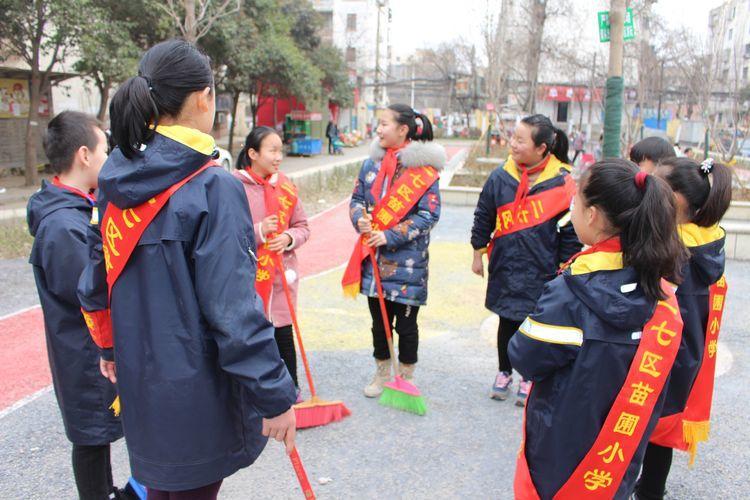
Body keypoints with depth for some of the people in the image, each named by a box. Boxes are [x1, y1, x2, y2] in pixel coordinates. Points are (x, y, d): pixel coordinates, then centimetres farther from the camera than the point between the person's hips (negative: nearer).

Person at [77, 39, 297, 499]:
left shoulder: (118, 183, 1)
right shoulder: (214, 189, -22)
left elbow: (98, 280, 10)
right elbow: (233, 309, -24)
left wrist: (111, 347, 25)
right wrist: (274, 397, -16)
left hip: (139, 379, 7)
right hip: (197, 392, -7)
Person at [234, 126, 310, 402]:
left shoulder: (286, 186, 4)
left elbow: (302, 227, 10)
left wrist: (289, 238, -11)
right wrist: (259, 231, -20)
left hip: (282, 273, 2)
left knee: (283, 333, 7)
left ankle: (291, 389, 24)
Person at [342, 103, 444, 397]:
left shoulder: (423, 168, -11)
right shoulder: (371, 164, 6)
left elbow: (429, 215, -13)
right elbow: (357, 199, 13)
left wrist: (390, 236, -20)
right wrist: (360, 219, -10)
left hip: (407, 261, -5)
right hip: (373, 258, 5)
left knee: (406, 324, 9)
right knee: (379, 321, 16)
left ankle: (405, 378, 28)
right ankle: (382, 374, 35)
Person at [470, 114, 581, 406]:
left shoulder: (562, 182, -11)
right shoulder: (500, 177, -5)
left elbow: (571, 230, -4)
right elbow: (483, 217, 7)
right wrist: (478, 254, 11)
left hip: (542, 272, -2)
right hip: (505, 269, 2)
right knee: (507, 322, 14)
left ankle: (529, 379, 31)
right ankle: (504, 372, 35)